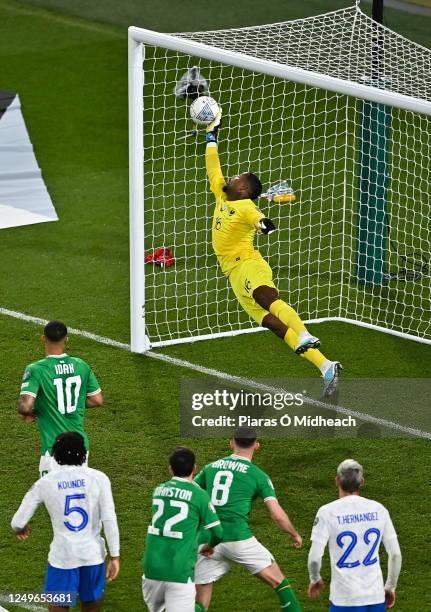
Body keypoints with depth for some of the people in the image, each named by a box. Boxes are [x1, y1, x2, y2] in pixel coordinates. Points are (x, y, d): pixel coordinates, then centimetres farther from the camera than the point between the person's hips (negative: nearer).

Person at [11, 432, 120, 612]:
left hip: (62, 557, -1)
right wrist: (115, 556, -3)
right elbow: (109, 520, -8)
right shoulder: (98, 478, -3)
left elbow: (18, 523, 1)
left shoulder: (45, 483, -2)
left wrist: (20, 528, 25)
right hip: (93, 555, 1)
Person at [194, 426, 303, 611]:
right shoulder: (258, 475, 2)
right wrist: (294, 534, 16)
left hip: (208, 542, 3)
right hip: (238, 539, -3)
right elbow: (278, 515, -3)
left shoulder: (211, 467, 13)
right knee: (280, 582, 11)